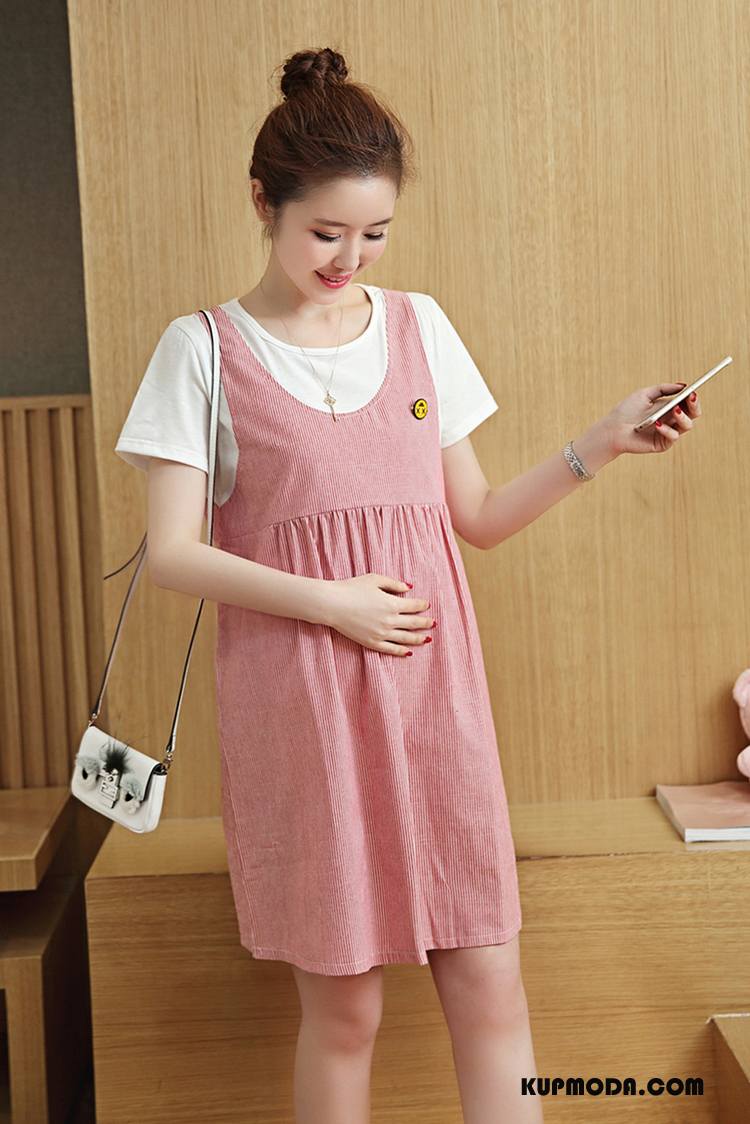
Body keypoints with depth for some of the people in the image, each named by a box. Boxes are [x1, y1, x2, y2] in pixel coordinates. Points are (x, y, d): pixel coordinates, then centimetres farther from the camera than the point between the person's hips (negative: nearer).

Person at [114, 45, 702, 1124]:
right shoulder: (204, 348, -2)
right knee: (342, 1006, 6)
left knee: (490, 989, 4)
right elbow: (172, 554, -6)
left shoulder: (421, 326, 9)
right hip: (299, 704, -3)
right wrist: (329, 601, -15)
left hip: (435, 691, 3)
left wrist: (600, 443, 0)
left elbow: (476, 518, 12)